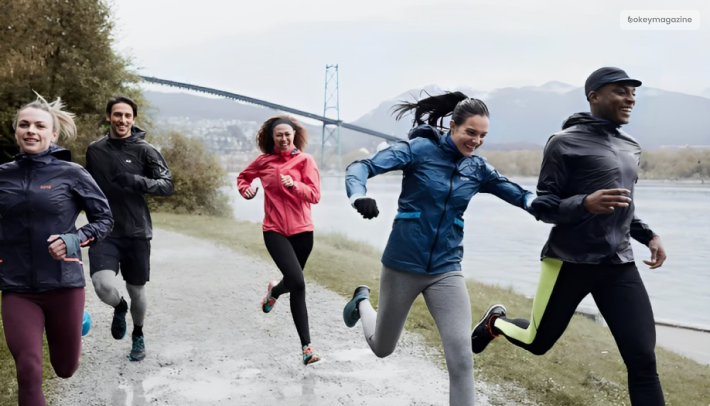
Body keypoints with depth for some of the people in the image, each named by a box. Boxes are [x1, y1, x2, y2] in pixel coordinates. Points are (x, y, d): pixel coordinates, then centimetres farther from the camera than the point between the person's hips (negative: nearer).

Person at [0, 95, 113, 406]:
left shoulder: (71, 173, -5)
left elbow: (105, 219, 0)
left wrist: (75, 241, -16)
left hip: (64, 283, -1)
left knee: (65, 368, 16)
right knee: (28, 371, -13)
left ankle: (69, 325, 51)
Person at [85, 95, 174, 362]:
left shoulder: (145, 150, -4)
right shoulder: (95, 150, 6)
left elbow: (167, 185, -11)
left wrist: (136, 181, -27)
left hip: (136, 233, -1)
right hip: (104, 233, 1)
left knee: (137, 290, 11)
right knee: (103, 285, -20)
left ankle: (138, 335, 40)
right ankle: (119, 308, 18)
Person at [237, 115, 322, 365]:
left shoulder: (305, 160, -3)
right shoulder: (263, 161, 2)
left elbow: (314, 195, -11)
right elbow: (243, 176, 21)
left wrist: (293, 185, -28)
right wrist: (245, 189, 0)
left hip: (301, 230, 1)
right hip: (275, 230, -1)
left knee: (293, 281, 18)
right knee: (298, 283, -18)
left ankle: (274, 291, 58)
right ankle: (306, 346, -11)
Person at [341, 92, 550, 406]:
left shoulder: (478, 168, 2)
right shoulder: (420, 148, -11)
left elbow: (518, 194, 0)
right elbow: (360, 167, -18)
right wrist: (359, 195, -40)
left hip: (446, 270, 3)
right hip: (402, 264, -2)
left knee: (461, 356, -9)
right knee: (382, 348, 18)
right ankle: (362, 302, 50)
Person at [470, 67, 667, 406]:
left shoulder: (631, 147, 14)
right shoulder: (565, 143, -7)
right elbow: (544, 208, -8)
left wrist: (648, 235, 10)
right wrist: (586, 203, -27)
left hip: (619, 266, 5)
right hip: (570, 262, -5)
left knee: (643, 360, -5)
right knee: (538, 342, 11)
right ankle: (496, 322, 44)